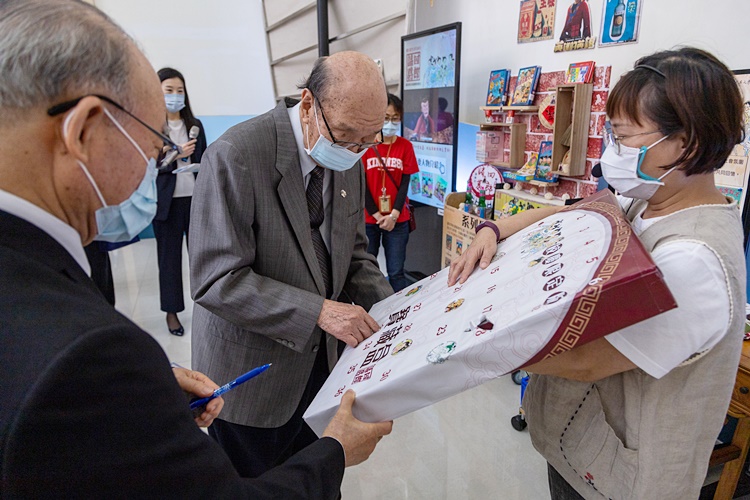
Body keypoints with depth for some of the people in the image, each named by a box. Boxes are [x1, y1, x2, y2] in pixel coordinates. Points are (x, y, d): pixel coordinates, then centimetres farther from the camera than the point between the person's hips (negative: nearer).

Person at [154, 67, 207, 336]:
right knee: (169, 256, 7)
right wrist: (176, 155, -19)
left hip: (195, 197, 3)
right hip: (167, 201, -2)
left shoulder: (195, 124, 9)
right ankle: (171, 311, 19)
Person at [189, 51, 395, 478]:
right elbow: (216, 281, -25)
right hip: (250, 375, -5)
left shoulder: (349, 160, -2)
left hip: (317, 361, 6)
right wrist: (318, 310, -30)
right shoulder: (235, 157, -24)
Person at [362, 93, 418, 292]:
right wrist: (377, 215, -9)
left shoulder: (405, 146, 3)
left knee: (396, 273, 6)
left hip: (397, 221, 1)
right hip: (368, 219, 0)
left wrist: (393, 215, -10)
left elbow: (404, 183, 0)